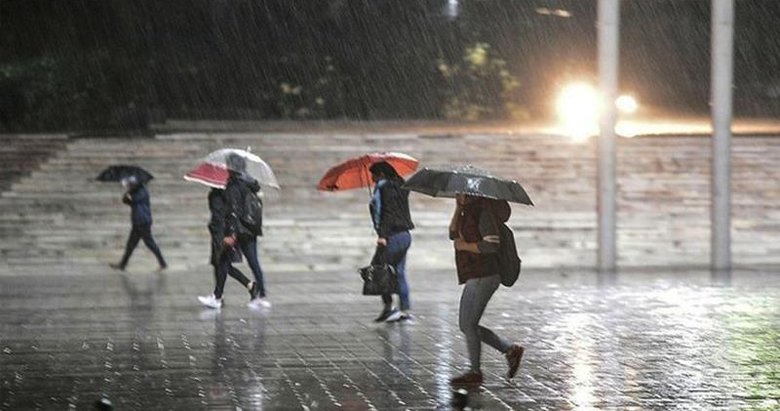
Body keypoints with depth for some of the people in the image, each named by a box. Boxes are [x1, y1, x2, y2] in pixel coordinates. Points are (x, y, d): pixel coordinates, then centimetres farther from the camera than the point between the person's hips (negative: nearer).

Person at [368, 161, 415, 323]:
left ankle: (388, 306, -4)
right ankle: (405, 310, 12)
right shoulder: (400, 186, 16)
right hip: (406, 235, 9)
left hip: (392, 236, -9)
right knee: (399, 273, 13)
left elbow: (384, 211, -18)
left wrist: (382, 235, -23)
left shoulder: (382, 187, -9)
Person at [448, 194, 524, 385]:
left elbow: (492, 245, -22)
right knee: (466, 325, 12)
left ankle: (475, 372, 8)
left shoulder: (483, 211, -14)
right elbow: (453, 233, 7)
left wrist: (465, 246, -13)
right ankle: (511, 350, 16)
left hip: (484, 276, -10)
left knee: (468, 324, -3)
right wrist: (458, 209, -4)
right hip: (475, 276, 10)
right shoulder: (468, 212, 15)